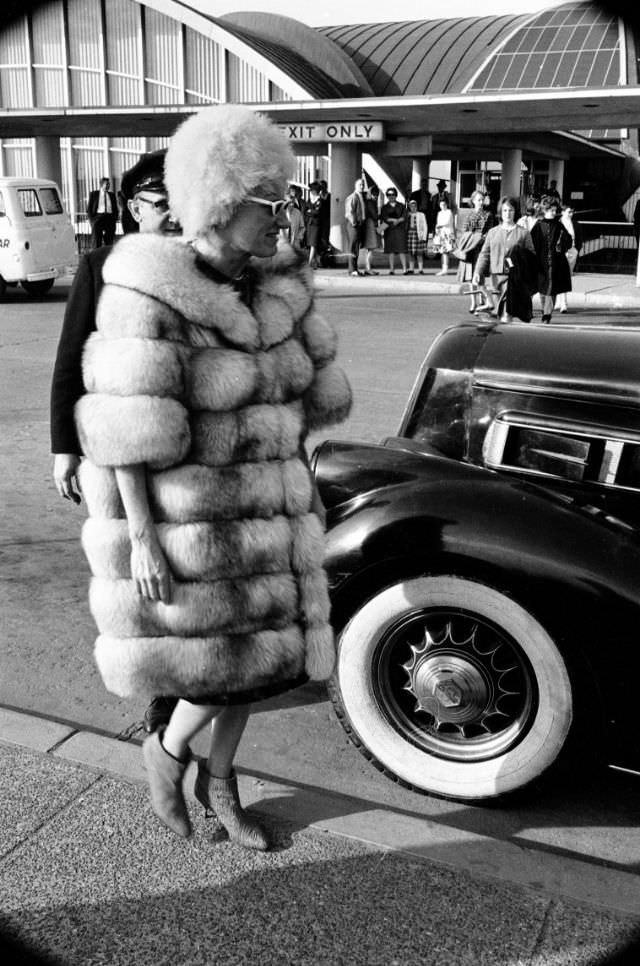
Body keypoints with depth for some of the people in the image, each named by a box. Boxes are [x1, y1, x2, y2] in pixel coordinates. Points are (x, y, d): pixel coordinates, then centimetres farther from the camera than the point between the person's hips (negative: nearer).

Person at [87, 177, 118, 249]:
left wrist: (115, 219, 2)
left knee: (109, 242, 1)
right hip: (98, 217, -2)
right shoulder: (93, 194, 6)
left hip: (110, 218, 2)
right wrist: (91, 220, -5)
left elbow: (115, 208, 16)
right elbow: (89, 208, 5)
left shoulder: (112, 195, 14)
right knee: (96, 241, -5)